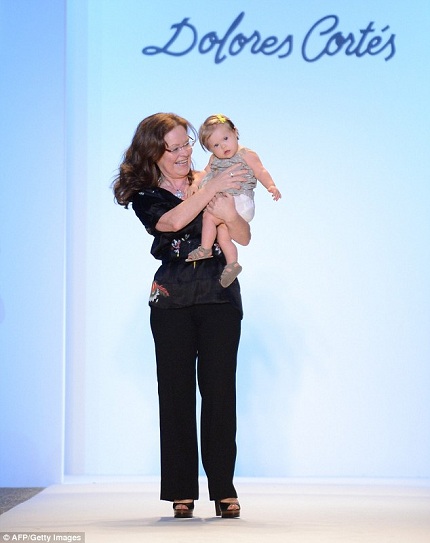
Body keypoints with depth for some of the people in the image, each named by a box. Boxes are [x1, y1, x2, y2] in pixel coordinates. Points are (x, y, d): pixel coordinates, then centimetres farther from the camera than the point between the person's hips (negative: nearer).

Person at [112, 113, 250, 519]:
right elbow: (172, 221, -18)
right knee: (176, 392, 0)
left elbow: (245, 238, 5)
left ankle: (223, 489, 0)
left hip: (220, 298, 0)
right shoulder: (145, 196, 4)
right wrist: (212, 188, -21)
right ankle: (181, 491, 5)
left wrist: (229, 214, -15)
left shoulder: (210, 182, 8)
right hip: (171, 301, 0)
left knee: (219, 390, -4)